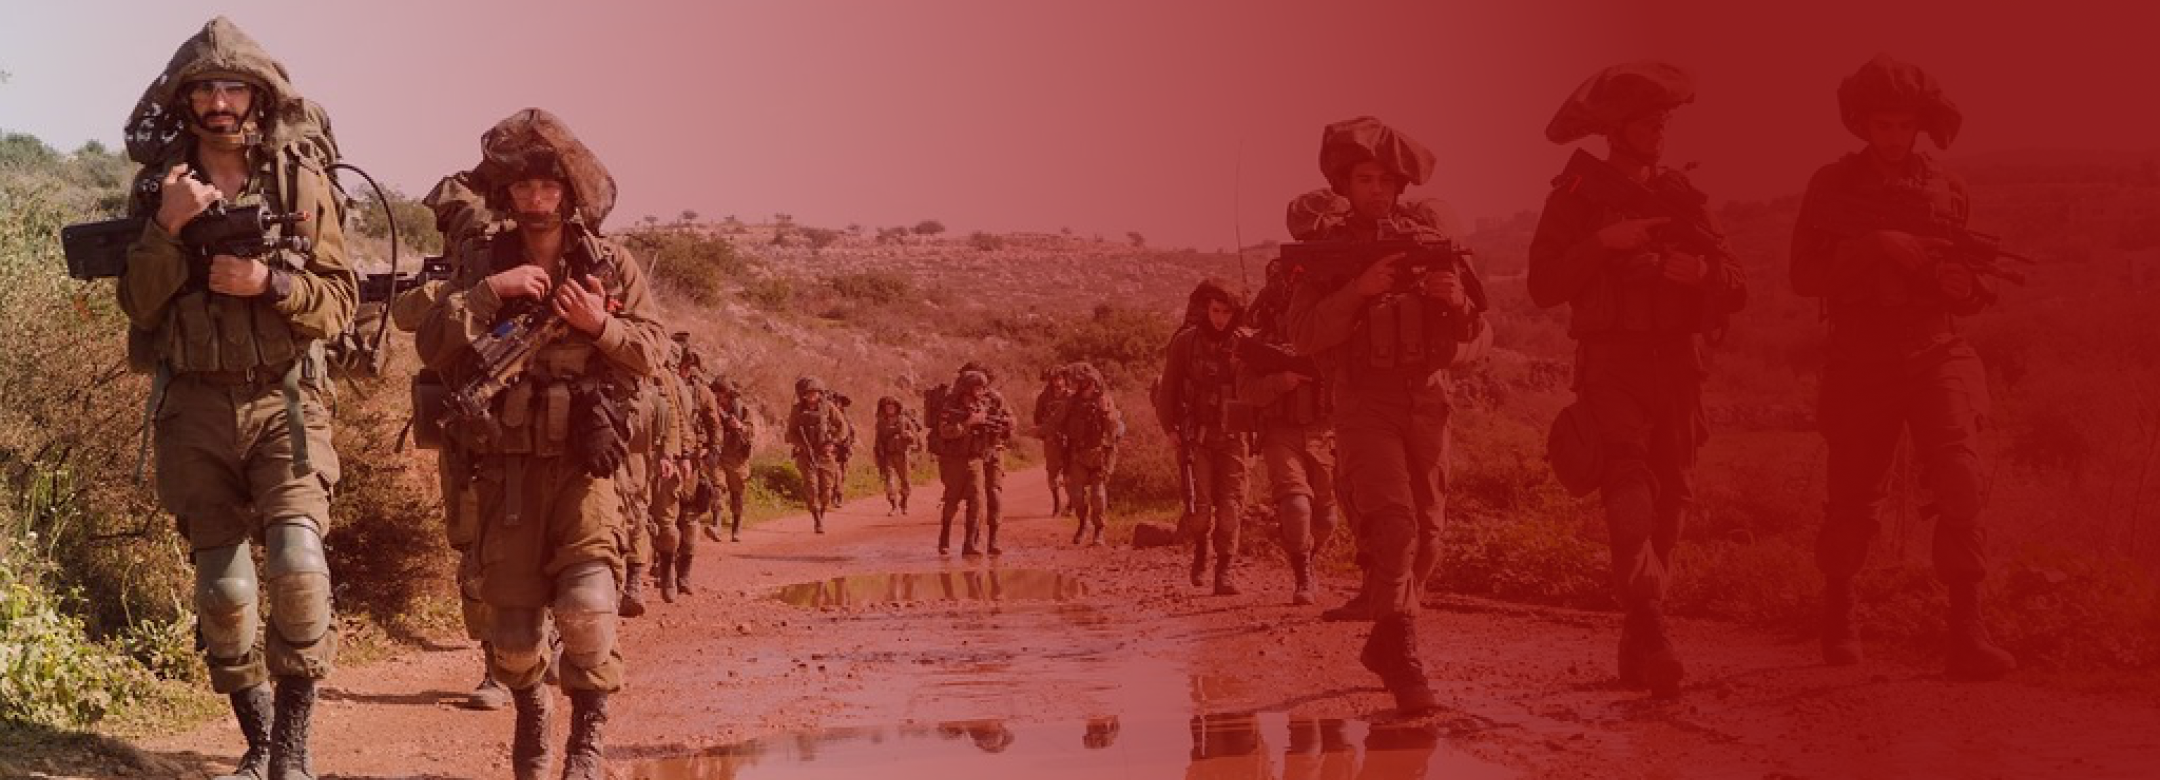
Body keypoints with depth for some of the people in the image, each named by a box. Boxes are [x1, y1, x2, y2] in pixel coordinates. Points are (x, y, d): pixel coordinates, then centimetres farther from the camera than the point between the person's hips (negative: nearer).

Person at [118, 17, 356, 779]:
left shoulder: (301, 179, 0)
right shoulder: (157, 184, 5)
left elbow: (340, 297, 0)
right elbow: (137, 305, 1)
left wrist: (269, 282, -18)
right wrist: (167, 227, -14)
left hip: (283, 401, -2)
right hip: (194, 407, 2)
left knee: (297, 562, -20)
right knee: (222, 587, 4)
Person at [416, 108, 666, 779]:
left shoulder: (611, 265, 3)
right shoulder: (480, 264, 5)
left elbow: (652, 352, 2)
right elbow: (432, 348, -4)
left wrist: (599, 325, -16)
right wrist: (487, 291, -16)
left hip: (584, 462, -1)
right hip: (507, 466, 1)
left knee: (586, 605, -20)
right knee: (513, 633, 4)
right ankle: (530, 716, 35)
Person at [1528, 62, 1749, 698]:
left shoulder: (1683, 199, 14)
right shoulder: (1576, 196, 4)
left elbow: (1737, 288, 9)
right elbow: (1544, 286, -6)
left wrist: (1701, 270, -12)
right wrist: (1604, 243, -16)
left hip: (1678, 371, 5)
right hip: (1611, 366, -5)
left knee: (1670, 503, 6)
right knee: (1629, 485, -23)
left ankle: (1635, 653, 17)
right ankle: (1651, 628, -36)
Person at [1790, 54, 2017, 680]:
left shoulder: (1948, 189, 6)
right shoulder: (1832, 186, 1)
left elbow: (1976, 293, 16)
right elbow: (1805, 276, -6)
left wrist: (1967, 287, -9)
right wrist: (1875, 247, -19)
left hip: (1937, 354, 1)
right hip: (1861, 363, -1)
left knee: (1960, 482, -18)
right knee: (1854, 501, 8)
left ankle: (1966, 634, -18)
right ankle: (1837, 615, 34)